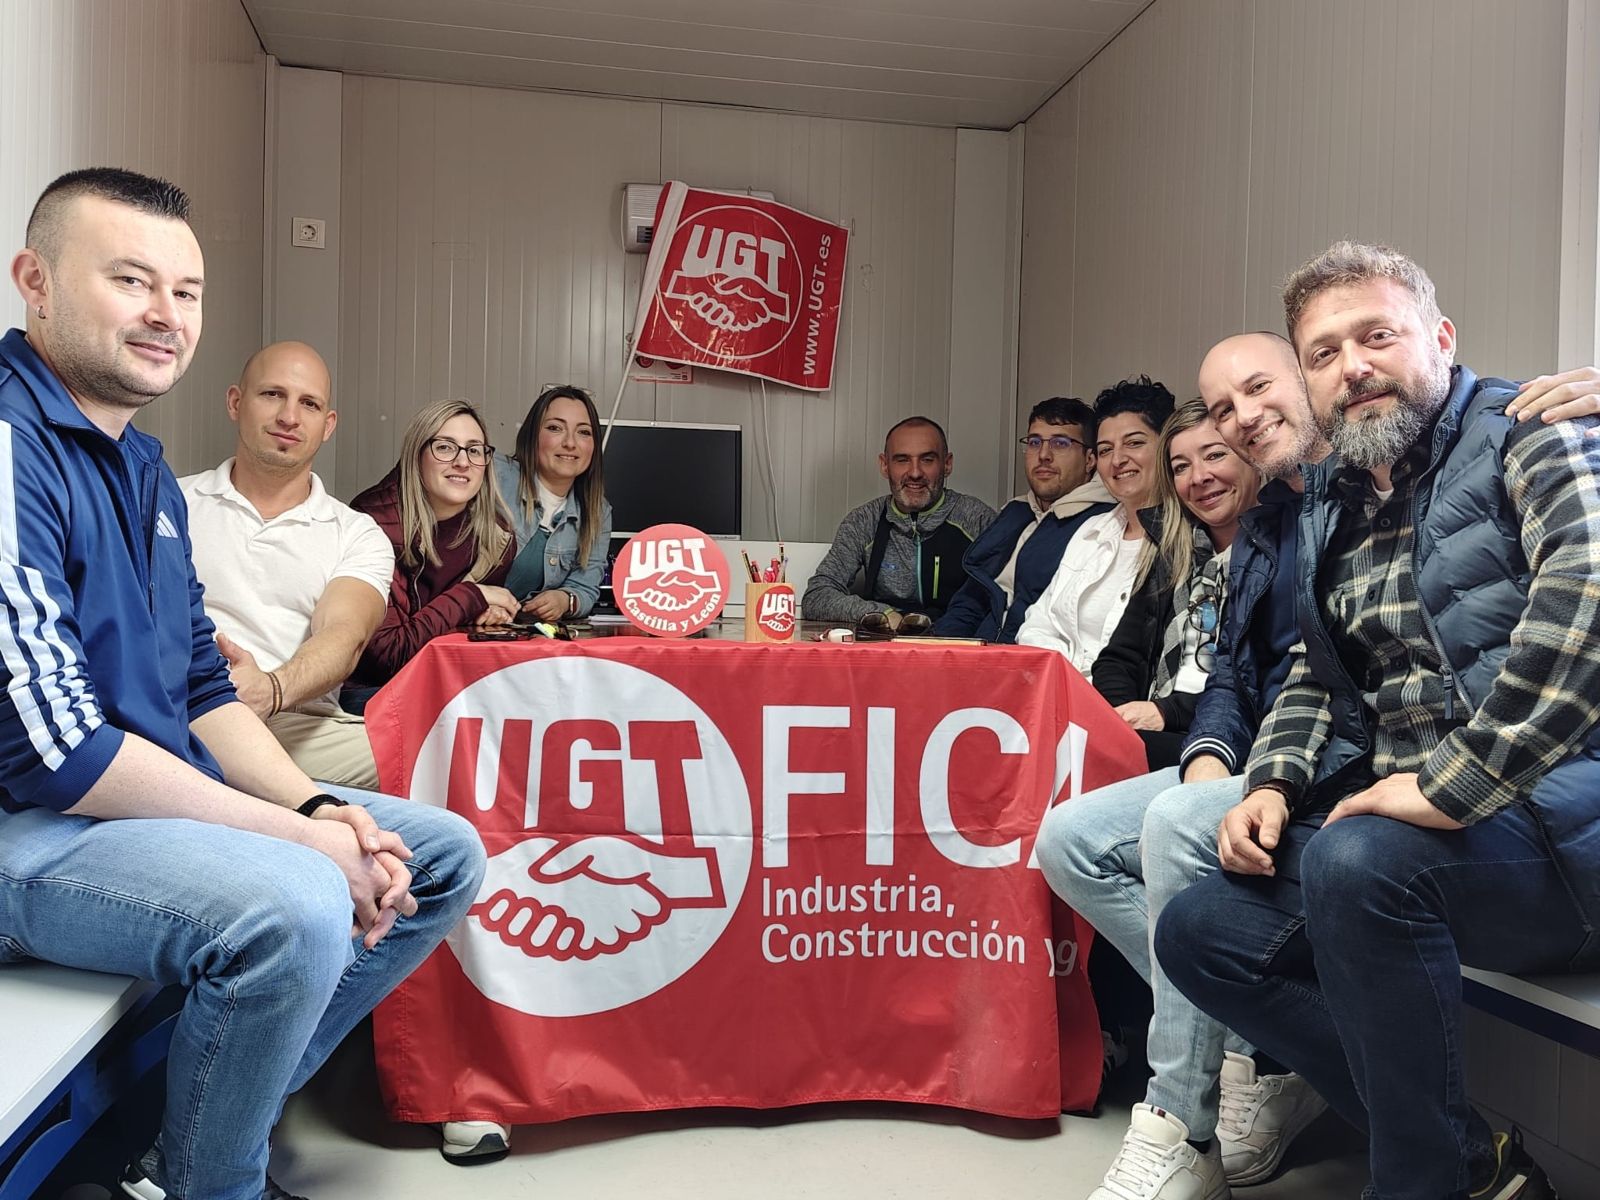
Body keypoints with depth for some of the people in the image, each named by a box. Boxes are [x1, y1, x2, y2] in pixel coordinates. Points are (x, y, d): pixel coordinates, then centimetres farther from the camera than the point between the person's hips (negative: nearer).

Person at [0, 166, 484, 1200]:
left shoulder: (147, 470, 11)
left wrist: (316, 808, -4)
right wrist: (296, 835, -19)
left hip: (161, 798, 10)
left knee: (444, 855, 6)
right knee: (295, 906, -34)